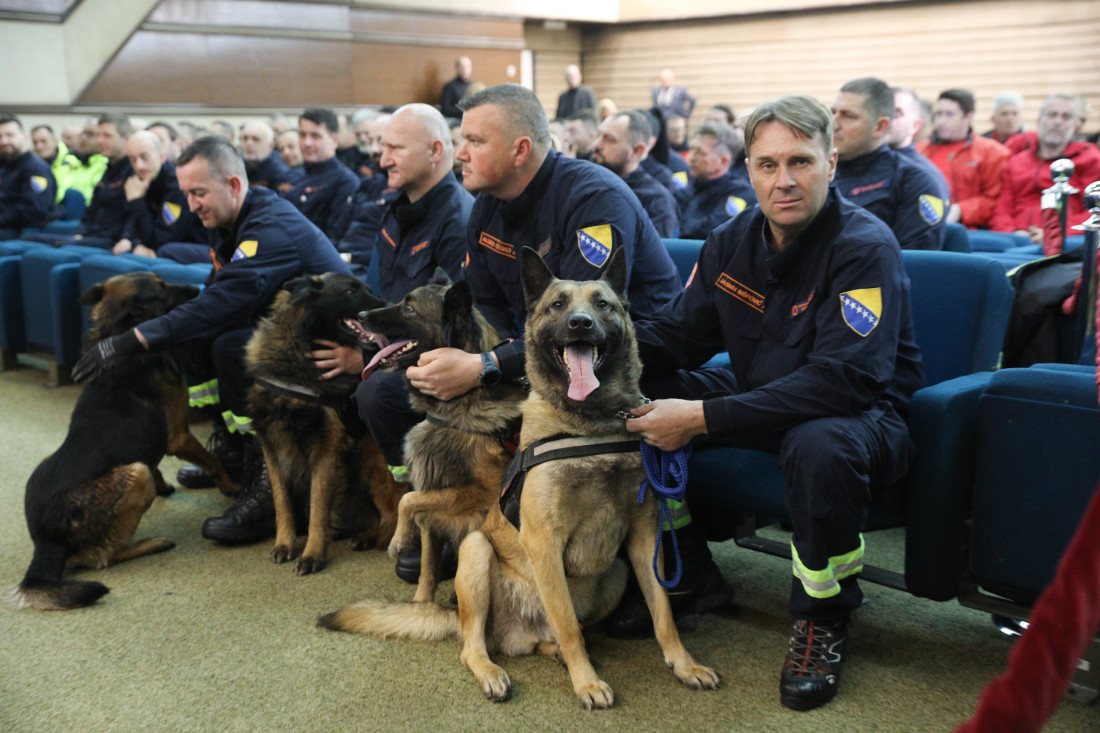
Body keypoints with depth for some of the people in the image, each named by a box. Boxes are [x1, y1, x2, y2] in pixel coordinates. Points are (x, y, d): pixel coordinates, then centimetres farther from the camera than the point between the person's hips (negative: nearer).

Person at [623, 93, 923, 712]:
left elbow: (844, 379, -31)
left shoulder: (865, 246, -21)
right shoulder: (733, 242, 1)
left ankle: (824, 619, -11)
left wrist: (703, 418, -34)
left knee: (820, 444, -41)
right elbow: (679, 331, 6)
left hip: (867, 413, -6)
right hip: (760, 398, 7)